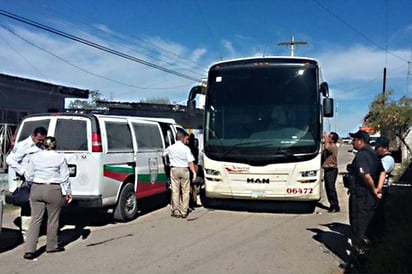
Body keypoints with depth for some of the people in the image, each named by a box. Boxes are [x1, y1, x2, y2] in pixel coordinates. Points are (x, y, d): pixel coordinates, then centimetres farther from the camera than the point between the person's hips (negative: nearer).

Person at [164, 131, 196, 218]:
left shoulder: (170, 148, 1)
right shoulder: (186, 148, -6)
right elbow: (190, 161, -8)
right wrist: (193, 172, -4)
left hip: (174, 170, 2)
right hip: (184, 170, -2)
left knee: (175, 191, 6)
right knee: (185, 191, 6)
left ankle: (176, 212, 9)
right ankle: (184, 212, 6)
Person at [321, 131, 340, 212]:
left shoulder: (333, 146, -14)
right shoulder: (329, 146, 17)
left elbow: (326, 147, -32)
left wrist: (326, 138, -18)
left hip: (331, 170, -10)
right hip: (327, 169, 10)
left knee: (331, 188, -10)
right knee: (328, 188, 12)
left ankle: (336, 206, -5)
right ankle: (332, 205, 20)